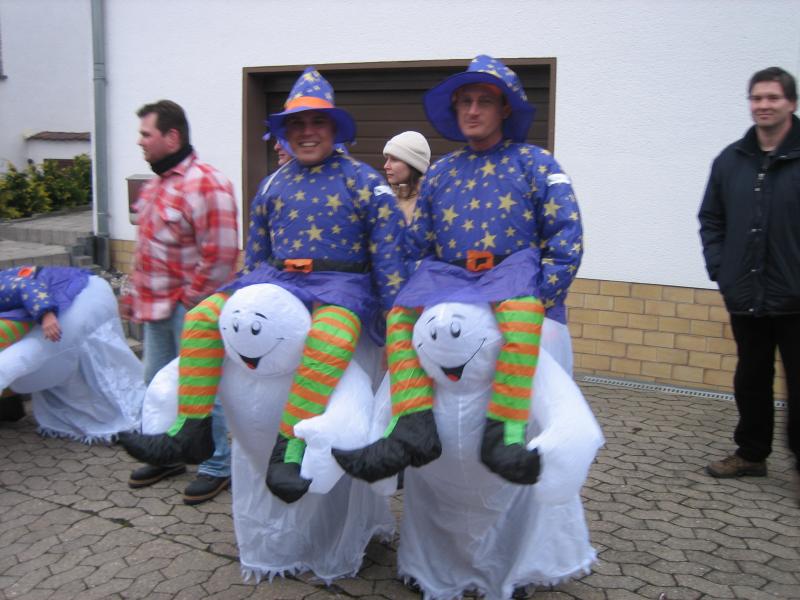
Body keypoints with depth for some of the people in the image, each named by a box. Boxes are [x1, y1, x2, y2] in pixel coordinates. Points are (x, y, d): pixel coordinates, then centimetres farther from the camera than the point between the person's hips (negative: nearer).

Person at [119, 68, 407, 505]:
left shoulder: (363, 181, 3)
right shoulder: (273, 184, 17)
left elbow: (388, 254, -2)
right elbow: (255, 251, 24)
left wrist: (395, 318, -8)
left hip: (340, 282, -5)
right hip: (276, 278, 5)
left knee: (328, 339, -39)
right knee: (202, 316, -15)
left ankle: (291, 448, -35)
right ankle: (190, 429, -11)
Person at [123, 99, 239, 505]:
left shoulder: (205, 184, -20)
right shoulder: (155, 184, 13)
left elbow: (219, 255, -23)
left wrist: (190, 300, -17)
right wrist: (138, 295, 18)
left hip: (190, 308, -9)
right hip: (157, 306, 10)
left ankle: (216, 467, 17)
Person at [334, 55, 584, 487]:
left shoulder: (533, 163, 8)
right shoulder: (439, 172, 20)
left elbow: (567, 235, -1)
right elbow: (416, 246, 20)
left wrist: (542, 297, -13)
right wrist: (411, 289, 3)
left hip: (513, 269, -4)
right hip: (450, 276, 4)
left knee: (519, 310, -39)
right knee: (400, 314, -24)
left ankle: (504, 432, -38)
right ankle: (413, 426, -33)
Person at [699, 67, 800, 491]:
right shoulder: (731, 160, 7)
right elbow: (711, 220, 13)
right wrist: (720, 271, 3)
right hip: (745, 298, 4)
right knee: (751, 380, 16)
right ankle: (751, 453, 30)